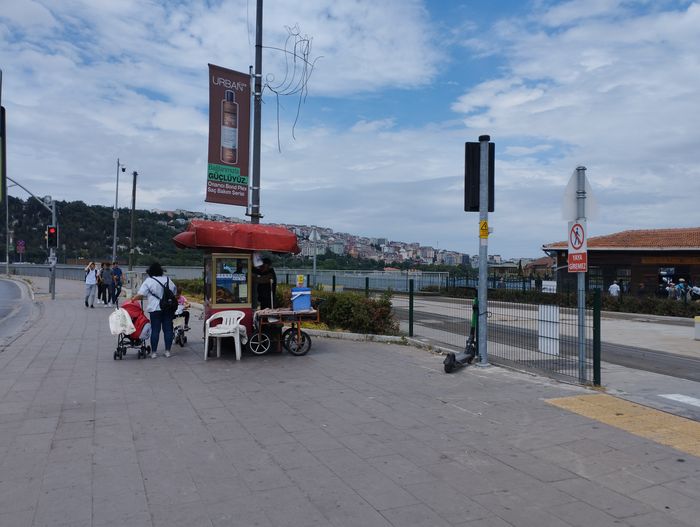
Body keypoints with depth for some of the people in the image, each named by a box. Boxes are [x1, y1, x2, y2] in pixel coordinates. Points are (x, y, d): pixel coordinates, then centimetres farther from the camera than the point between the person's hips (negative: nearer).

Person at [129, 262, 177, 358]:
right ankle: (168, 351, 10)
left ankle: (154, 352, 6)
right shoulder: (168, 279, 11)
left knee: (155, 330, 2)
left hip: (155, 309, -3)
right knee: (168, 329, 7)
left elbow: (140, 294, -9)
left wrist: (133, 299, 7)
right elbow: (175, 292, 17)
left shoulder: (148, 281, -4)